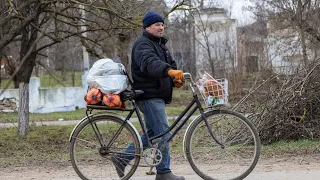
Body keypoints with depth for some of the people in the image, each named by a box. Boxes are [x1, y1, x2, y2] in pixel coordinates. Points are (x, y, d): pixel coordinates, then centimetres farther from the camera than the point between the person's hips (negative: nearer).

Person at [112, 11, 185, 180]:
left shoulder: (160, 45, 21)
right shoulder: (143, 45, -11)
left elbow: (170, 65, 18)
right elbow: (150, 63, -31)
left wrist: (175, 79, -5)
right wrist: (169, 71, -48)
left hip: (157, 96, 10)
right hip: (149, 96, -10)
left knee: (151, 134, 14)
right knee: (163, 133, -10)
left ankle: (122, 158, 20)